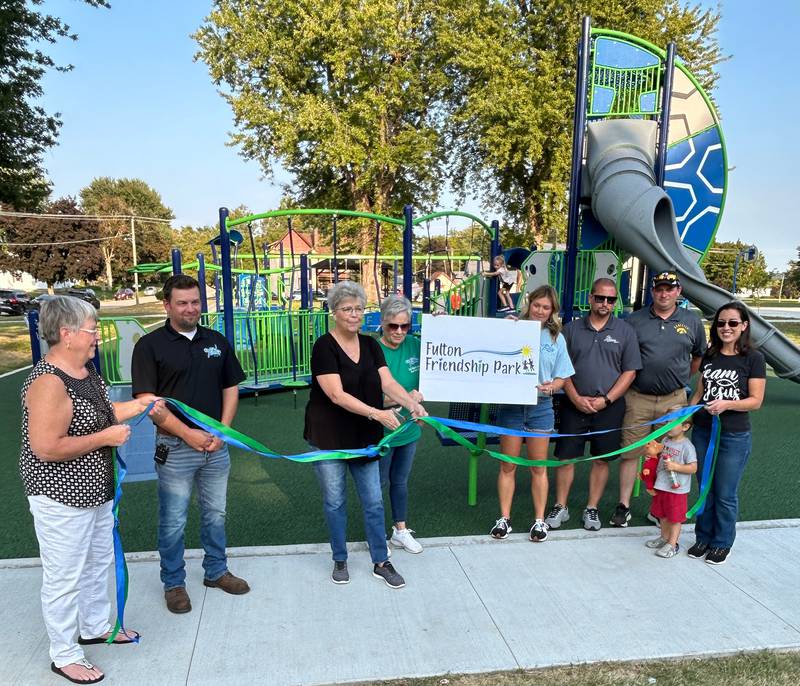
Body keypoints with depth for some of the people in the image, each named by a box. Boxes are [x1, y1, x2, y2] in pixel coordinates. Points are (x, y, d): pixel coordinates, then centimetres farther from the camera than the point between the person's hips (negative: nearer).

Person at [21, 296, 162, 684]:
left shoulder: (86, 369, 3)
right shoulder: (48, 383, -27)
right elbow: (46, 448, -30)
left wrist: (140, 406, 5)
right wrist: (105, 438, -23)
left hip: (95, 489, 10)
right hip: (60, 497, -10)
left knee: (98, 561, 24)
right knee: (65, 577, 8)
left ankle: (94, 626, 45)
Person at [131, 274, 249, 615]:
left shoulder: (217, 341, 6)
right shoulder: (150, 345, -7)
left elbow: (231, 389, 9)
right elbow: (147, 401, -12)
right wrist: (187, 433, -16)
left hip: (216, 445, 4)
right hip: (175, 448, -4)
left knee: (215, 513, 16)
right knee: (173, 521, 8)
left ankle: (216, 571, 35)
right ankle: (173, 583, 27)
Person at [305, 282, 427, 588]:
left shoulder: (370, 345, 3)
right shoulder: (324, 347, -14)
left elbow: (388, 383, -6)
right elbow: (337, 395, -23)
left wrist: (412, 404, -25)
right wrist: (376, 413, -32)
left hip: (364, 437, 5)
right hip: (329, 438, -4)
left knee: (373, 501, 9)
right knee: (335, 501, 10)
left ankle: (381, 563, 23)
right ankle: (340, 560, 29)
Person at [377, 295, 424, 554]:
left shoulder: (415, 345, -6)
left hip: (409, 428, 5)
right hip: (381, 431, -5)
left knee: (400, 481, 21)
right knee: (380, 483, 13)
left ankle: (400, 530, 38)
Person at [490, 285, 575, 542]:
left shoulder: (556, 338, 5)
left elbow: (562, 378, 5)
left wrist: (551, 387, -17)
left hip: (541, 407, 2)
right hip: (511, 404, -1)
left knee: (538, 467, 11)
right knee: (507, 466, 8)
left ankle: (539, 520, 24)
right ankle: (504, 518, 21)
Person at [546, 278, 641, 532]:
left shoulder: (625, 332, 3)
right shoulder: (572, 329, 5)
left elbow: (630, 371, 0)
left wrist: (606, 400, -9)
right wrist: (576, 398, -8)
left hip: (609, 406, 0)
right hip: (574, 404, 0)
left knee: (601, 459, 8)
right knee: (565, 456, 3)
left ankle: (592, 509, 22)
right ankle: (561, 507, 17)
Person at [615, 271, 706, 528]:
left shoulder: (692, 322, 6)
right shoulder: (635, 320, 2)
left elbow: (699, 357, 18)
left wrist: (681, 380, 13)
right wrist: (628, 382, 1)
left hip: (674, 400, 1)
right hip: (638, 398, -1)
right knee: (630, 452, 2)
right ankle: (623, 505, 13)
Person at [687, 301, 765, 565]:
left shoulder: (753, 358, -6)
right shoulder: (709, 356, 8)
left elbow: (755, 400, -8)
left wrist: (727, 404, -24)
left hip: (735, 436, -4)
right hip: (702, 432, 4)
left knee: (725, 494, 5)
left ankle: (722, 543, 22)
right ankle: (704, 538, 28)